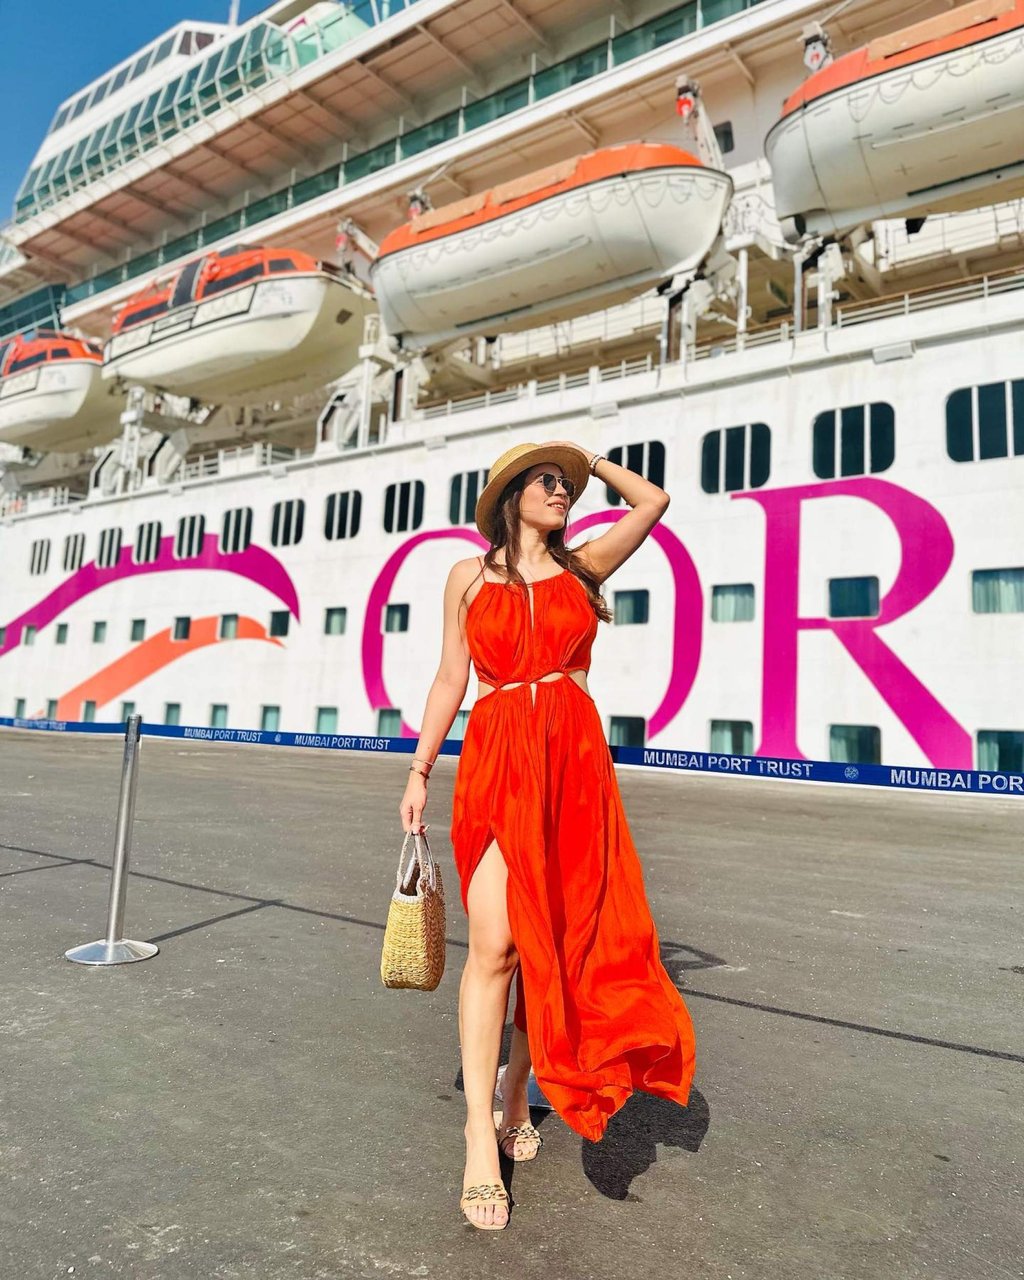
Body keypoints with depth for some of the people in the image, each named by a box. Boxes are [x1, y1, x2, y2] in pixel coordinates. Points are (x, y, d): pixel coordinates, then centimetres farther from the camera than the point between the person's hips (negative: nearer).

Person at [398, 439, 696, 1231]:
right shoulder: (469, 576, 10)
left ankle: (518, 1090, 28)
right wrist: (420, 771, 6)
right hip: (496, 758, -2)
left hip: (575, 761, 2)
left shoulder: (582, 567, 13)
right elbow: (451, 680, 10)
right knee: (496, 943, -10)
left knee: (555, 939, 8)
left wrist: (590, 459, 23)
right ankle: (480, 1133, 2)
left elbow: (653, 501, 11)